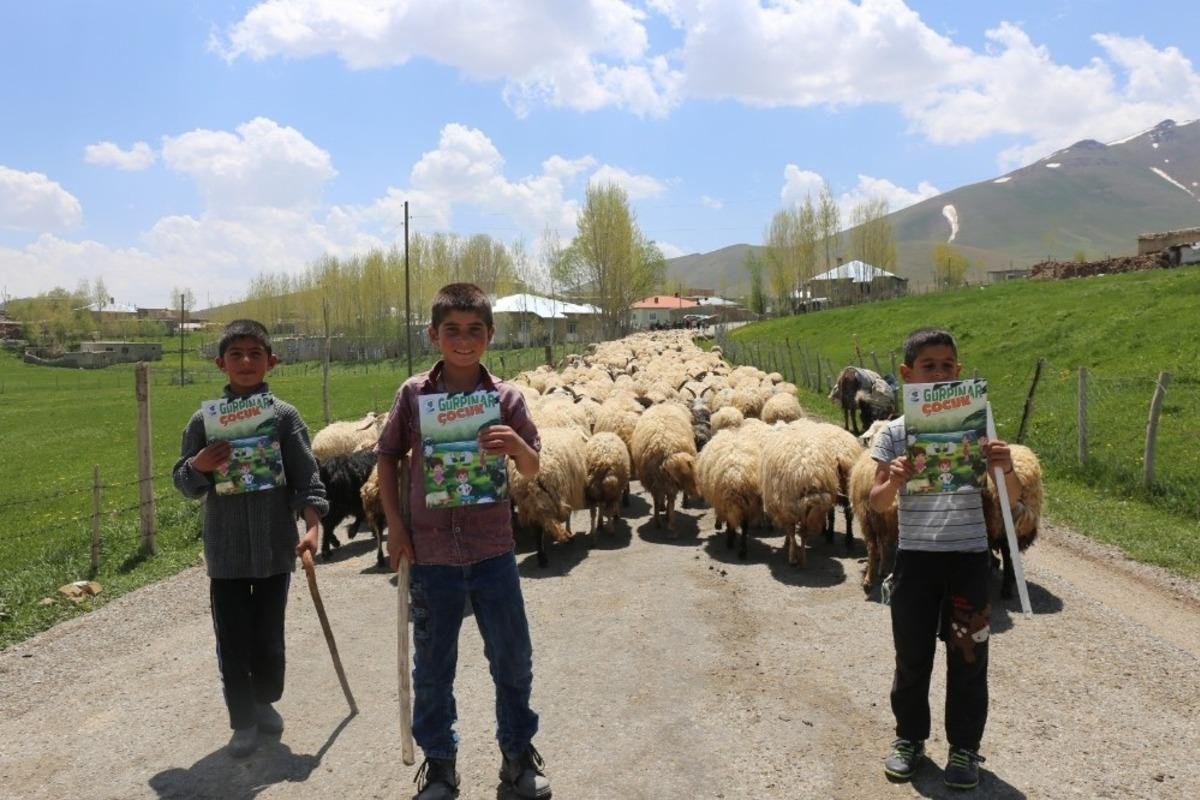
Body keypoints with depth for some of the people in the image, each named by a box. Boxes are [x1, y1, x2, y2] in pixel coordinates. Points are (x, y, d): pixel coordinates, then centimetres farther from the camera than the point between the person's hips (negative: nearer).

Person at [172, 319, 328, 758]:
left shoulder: (285, 416, -4)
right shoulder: (204, 420, -1)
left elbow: (306, 475, -6)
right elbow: (185, 484, 4)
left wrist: (311, 527, -17)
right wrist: (198, 466, -18)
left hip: (275, 547, 0)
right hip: (225, 550, 1)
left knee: (269, 635, 13)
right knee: (232, 640, 6)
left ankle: (266, 701, 36)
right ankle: (243, 720, 22)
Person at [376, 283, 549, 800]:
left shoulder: (506, 398, -4)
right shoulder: (413, 394, -4)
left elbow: (533, 470, 0)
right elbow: (387, 455, 6)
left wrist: (517, 445, -22)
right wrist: (394, 524, 0)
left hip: (493, 549, 0)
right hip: (431, 552, 0)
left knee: (513, 658, 11)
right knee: (432, 665, 13)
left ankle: (518, 751, 33)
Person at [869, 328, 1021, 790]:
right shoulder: (895, 432, -2)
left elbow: (1012, 497, 1)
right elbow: (877, 503, -4)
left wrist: (1007, 468, -21)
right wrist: (895, 481, -26)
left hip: (968, 556, 0)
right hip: (915, 557, 0)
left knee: (967, 657, 8)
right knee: (912, 656, 11)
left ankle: (964, 746, 25)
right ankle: (909, 736, 30)